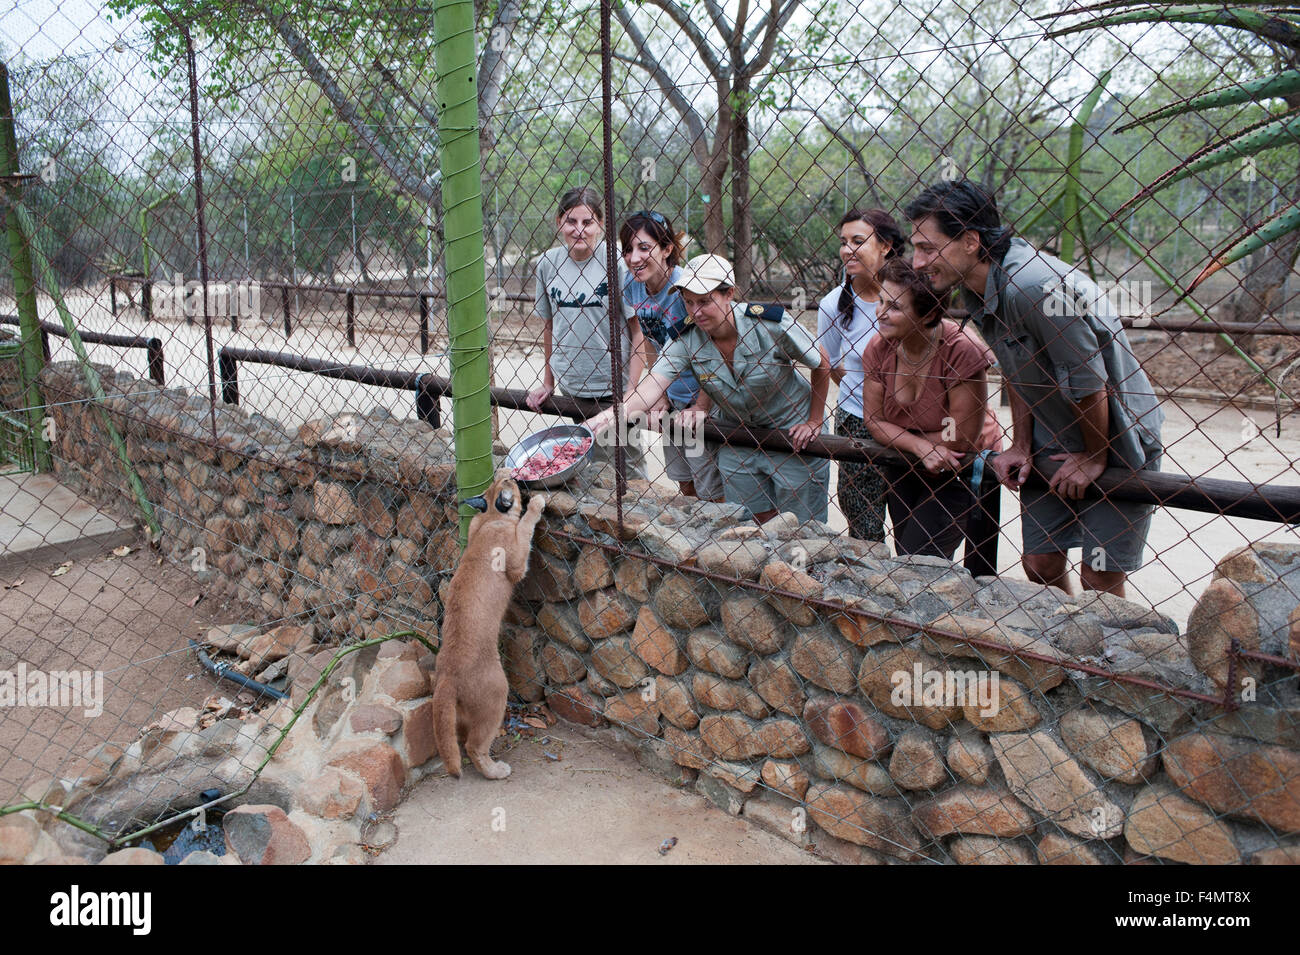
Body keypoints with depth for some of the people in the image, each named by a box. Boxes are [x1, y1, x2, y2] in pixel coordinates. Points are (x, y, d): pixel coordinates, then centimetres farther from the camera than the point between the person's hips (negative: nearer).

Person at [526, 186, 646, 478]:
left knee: (629, 460, 5)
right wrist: (547, 382, 16)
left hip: (615, 386, -3)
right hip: (572, 385, 3)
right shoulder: (548, 263, 2)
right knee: (594, 458, 7)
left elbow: (638, 329, -8)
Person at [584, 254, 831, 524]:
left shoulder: (772, 323, -25)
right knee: (755, 523, 11)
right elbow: (653, 385, -29)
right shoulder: (686, 338, -17)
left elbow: (822, 364, -11)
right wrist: (611, 415, -46)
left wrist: (814, 422, -6)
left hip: (794, 433, -3)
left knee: (802, 529, 7)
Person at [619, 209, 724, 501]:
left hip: (703, 399, -6)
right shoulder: (632, 286, -5)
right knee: (685, 486, 20)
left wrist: (701, 408, -23)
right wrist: (660, 397, 3)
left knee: (713, 493, 2)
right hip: (672, 399, 7)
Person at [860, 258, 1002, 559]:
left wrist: (901, 437, -14)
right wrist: (919, 446, -25)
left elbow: (963, 438, -24)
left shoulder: (961, 350, -27)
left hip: (961, 469, -5)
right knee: (905, 556, 8)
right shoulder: (878, 348, -11)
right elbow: (874, 420, -8)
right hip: (907, 467, 5)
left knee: (920, 559, -12)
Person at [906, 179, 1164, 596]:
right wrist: (1021, 447, 4)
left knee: (1101, 581, -2)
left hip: (1119, 444, -7)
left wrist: (1096, 458, -12)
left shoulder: (1038, 286, -31)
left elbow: (1088, 382, -24)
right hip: (1054, 447, 7)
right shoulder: (977, 289, -3)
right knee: (1041, 566, 10)